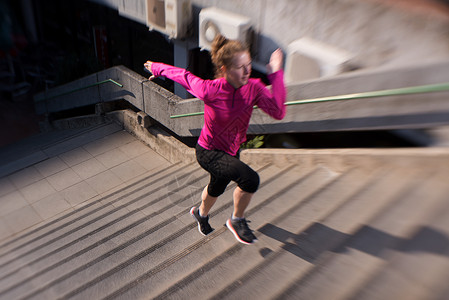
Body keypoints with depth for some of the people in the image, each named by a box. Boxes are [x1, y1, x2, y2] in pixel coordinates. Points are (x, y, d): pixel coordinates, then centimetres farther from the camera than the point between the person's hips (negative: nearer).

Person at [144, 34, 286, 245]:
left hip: (231, 151, 6)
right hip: (209, 153, -5)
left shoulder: (254, 88, -19)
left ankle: (201, 213, 64)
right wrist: (156, 69, 4)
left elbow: (278, 112, -32)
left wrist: (276, 75, -32)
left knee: (216, 189, 30)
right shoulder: (210, 90, -29)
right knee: (250, 179, -26)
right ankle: (237, 221, 2)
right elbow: (183, 75, -13)